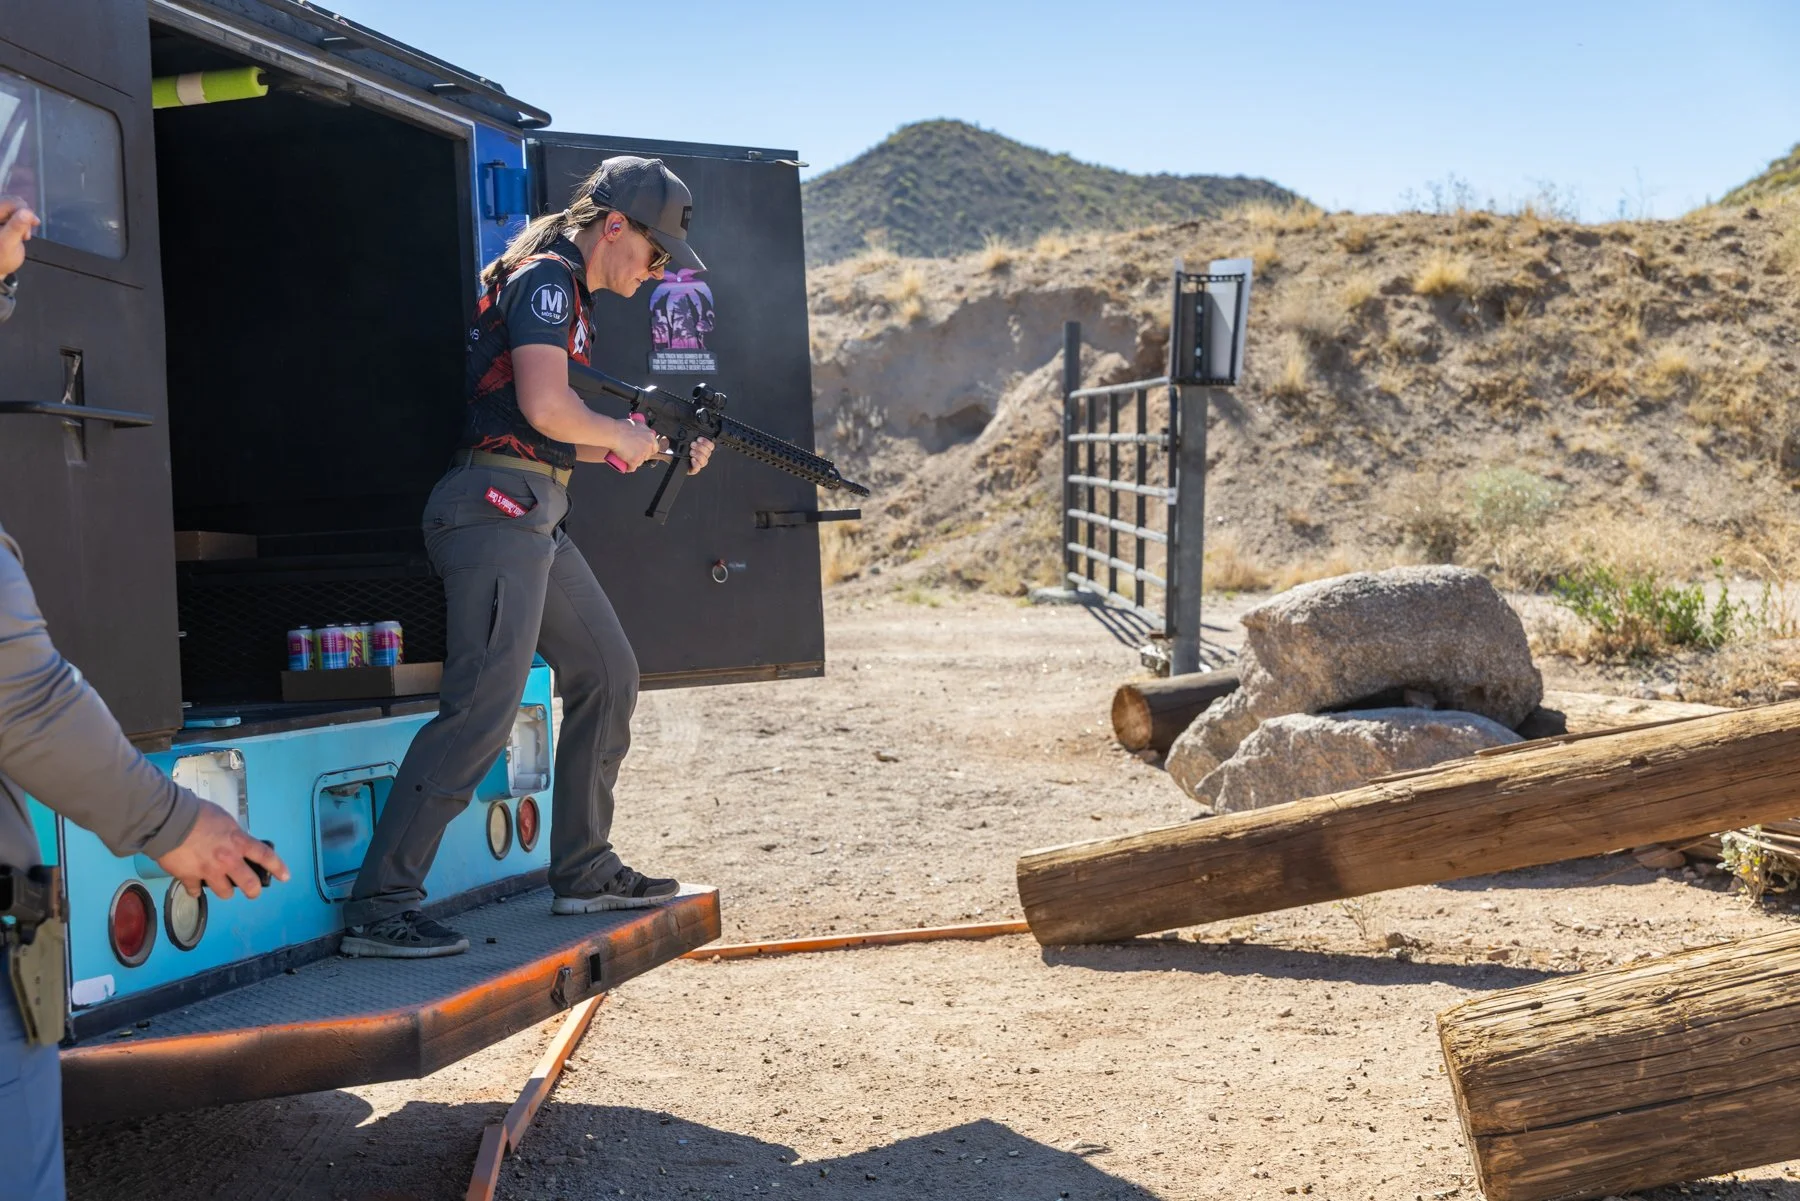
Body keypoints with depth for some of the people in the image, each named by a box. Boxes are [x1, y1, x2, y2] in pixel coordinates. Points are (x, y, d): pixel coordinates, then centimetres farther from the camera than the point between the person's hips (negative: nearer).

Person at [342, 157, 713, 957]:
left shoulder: (568, 293, 23)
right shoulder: (545, 278, -8)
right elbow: (544, 406, -22)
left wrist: (663, 445, 15)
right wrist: (620, 437, -4)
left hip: (534, 517, 11)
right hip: (498, 507, -11)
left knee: (608, 677, 14)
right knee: (483, 705, -16)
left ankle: (584, 871, 22)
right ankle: (379, 907, -14)